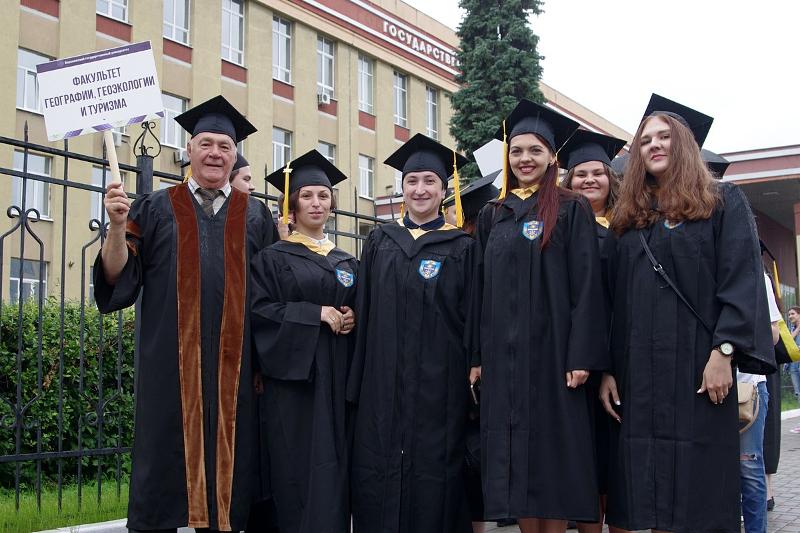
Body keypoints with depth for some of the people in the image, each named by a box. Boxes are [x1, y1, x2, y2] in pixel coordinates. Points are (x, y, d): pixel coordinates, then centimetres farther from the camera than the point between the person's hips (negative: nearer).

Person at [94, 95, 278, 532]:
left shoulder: (255, 217, 12)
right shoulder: (155, 210, 9)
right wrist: (118, 226, -14)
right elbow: (118, 278, 1)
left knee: (226, 456, 4)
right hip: (171, 361, -1)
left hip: (233, 363, 1)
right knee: (166, 456, 2)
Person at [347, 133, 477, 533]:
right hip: (382, 386, 3)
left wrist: (471, 377, -4)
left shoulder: (461, 248, 3)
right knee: (377, 475, 3)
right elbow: (364, 311, 10)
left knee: (432, 477, 0)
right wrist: (356, 385, 5)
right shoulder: (379, 242, 11)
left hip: (438, 384, -2)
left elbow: (471, 320, 2)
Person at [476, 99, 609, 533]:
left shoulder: (571, 209, 1)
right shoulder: (492, 216, 13)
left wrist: (582, 356, -14)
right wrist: (478, 356, 7)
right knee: (512, 454, 4)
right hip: (503, 354, 4)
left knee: (551, 449, -2)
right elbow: (482, 289, 14)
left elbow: (586, 284, -6)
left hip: (551, 350, -4)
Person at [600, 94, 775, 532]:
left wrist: (724, 351, -16)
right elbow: (614, 297, 13)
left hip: (697, 365, -4)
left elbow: (742, 279, -5)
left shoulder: (723, 201, 5)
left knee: (698, 485, -3)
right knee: (647, 492, 3)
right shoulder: (629, 217, 17)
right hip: (639, 372, 4)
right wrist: (607, 369, 4)